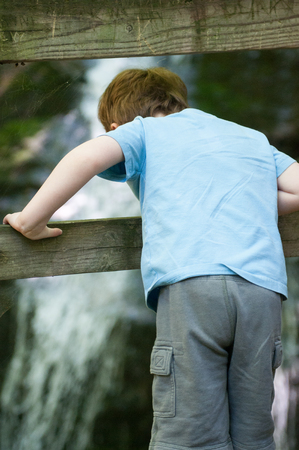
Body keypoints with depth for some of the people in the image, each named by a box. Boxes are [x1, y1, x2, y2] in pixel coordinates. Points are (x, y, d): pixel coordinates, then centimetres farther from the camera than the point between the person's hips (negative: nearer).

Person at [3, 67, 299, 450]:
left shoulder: (142, 131, 20)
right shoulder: (254, 139, 32)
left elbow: (89, 155, 0)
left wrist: (31, 219, 8)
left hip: (191, 280, -4)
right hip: (264, 288, 4)